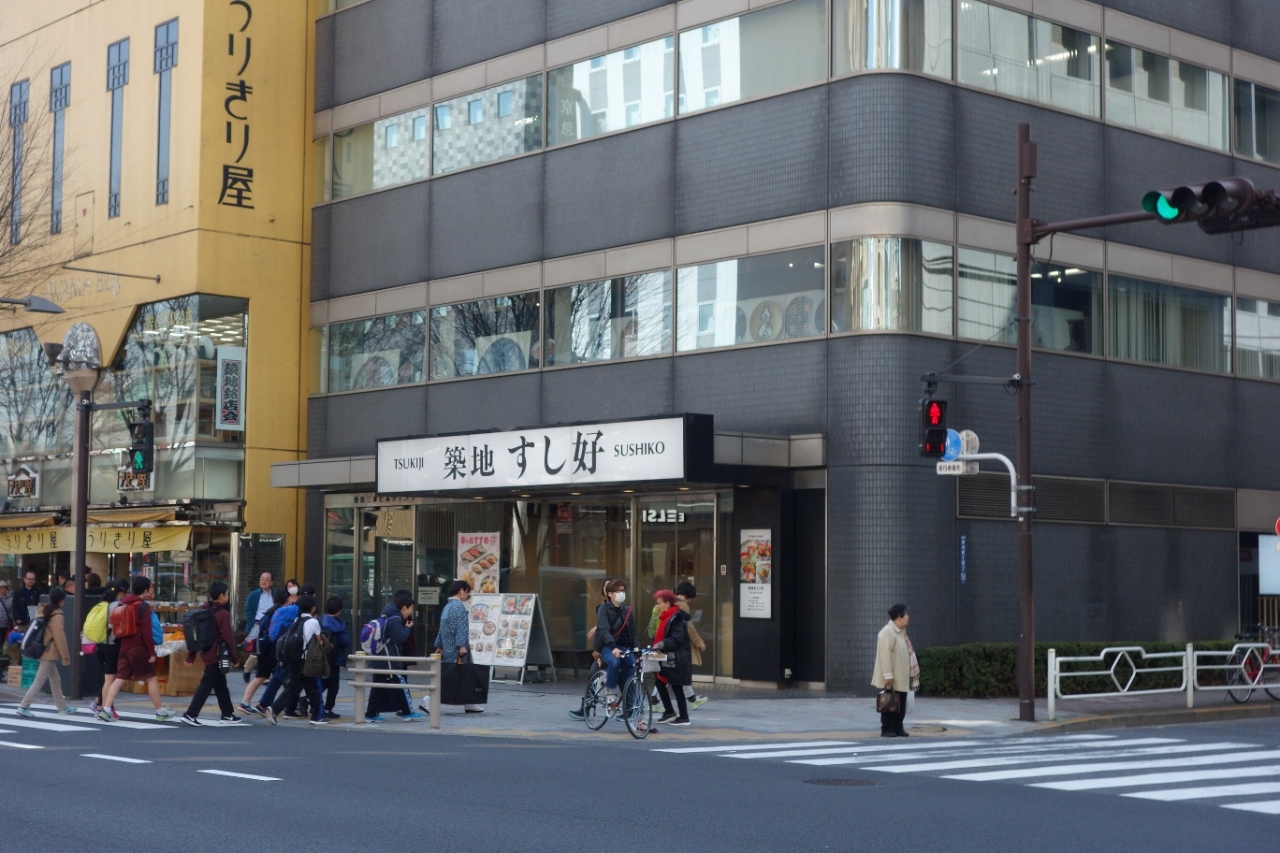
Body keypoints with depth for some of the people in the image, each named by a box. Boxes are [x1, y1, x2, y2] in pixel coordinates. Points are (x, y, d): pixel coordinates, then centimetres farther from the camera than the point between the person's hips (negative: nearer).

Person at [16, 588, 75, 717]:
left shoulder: (44, 611, 9)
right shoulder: (57, 616, -15)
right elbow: (60, 637, -16)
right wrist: (65, 656, -11)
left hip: (43, 650, 9)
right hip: (50, 652, -9)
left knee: (55, 679, 16)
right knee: (40, 680, -8)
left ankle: (62, 707, 23)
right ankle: (24, 706, -10)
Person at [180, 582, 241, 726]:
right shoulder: (222, 613, -14)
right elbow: (227, 638, -15)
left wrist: (191, 656, 16)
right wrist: (234, 658, -8)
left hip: (206, 653, 9)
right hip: (217, 655, -9)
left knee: (221, 685, 18)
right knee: (206, 685, -7)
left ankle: (227, 714, 26)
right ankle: (190, 714, -11)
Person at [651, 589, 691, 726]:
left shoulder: (676, 619, -17)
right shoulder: (666, 618, 14)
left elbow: (677, 639, -23)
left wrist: (662, 645, -33)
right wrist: (656, 646, 5)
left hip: (677, 659, -10)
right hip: (668, 658, 10)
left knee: (676, 687, -2)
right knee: (660, 683, 11)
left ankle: (684, 717, 6)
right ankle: (669, 712, 20)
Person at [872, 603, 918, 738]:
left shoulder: (901, 632, 14)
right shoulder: (887, 632, -16)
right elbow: (885, 654, -21)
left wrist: (910, 674, 16)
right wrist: (888, 675, -24)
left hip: (901, 678, 9)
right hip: (891, 679, -9)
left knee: (901, 704, 10)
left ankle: (898, 728, 16)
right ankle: (887, 729, 3)